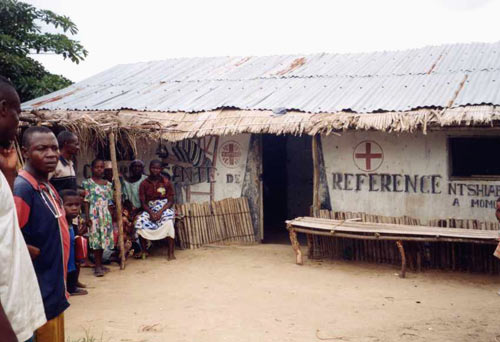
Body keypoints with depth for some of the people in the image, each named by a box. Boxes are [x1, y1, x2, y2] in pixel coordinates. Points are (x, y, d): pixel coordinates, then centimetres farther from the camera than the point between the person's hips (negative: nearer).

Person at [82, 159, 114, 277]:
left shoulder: (108, 184, 11)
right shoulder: (87, 183, -2)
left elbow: (109, 203, 13)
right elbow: (86, 201, -5)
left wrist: (111, 217, 11)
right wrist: (87, 217, -11)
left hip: (105, 215, 5)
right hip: (94, 214, -5)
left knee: (104, 239, 7)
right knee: (96, 238, -5)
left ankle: (99, 264, 18)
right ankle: (97, 266, -1)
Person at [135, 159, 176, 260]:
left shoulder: (166, 182, -1)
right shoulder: (144, 184, 2)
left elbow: (170, 201, -4)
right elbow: (143, 202, -1)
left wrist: (160, 212, -19)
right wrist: (151, 213, -19)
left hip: (164, 208, -1)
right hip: (149, 209, 2)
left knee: (168, 222, -34)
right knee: (140, 221, -28)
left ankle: (171, 253, -29)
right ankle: (143, 251, -13)